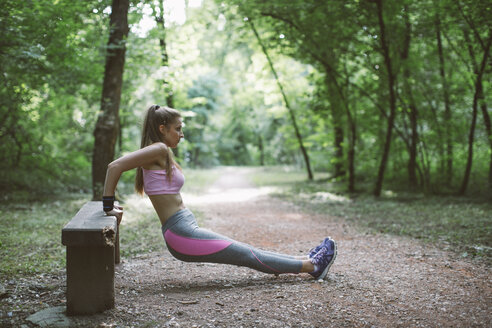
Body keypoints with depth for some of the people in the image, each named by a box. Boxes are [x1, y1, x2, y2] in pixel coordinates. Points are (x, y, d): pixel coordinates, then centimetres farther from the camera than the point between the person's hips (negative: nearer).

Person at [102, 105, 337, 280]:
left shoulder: (161, 154, 15)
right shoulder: (159, 149, -13)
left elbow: (117, 168, 22)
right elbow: (114, 167, -22)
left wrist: (111, 205, 16)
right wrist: (108, 207, -18)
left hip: (186, 230, 10)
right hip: (181, 233, -10)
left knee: (248, 252, 13)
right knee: (249, 256, 0)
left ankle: (307, 262, 21)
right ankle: (312, 266, 10)